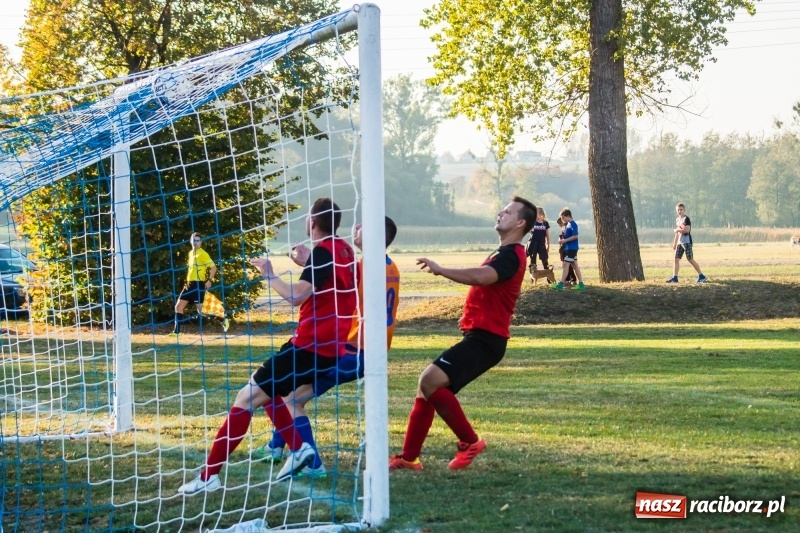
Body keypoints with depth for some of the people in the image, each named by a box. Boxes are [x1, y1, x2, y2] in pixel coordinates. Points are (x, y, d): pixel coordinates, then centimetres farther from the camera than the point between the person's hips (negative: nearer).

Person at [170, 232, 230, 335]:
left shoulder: (203, 254, -9)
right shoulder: (191, 253, 15)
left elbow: (213, 267, -12)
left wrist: (209, 280, -21)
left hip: (199, 284, -8)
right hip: (190, 284, 8)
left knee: (201, 311, -11)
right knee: (178, 306, 3)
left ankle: (224, 320, 4)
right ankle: (176, 331, 9)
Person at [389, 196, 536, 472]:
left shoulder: (511, 255, -13)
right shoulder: (503, 254, 21)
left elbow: (481, 277, -33)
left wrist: (440, 269, -31)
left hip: (484, 340, -10)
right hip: (479, 337, 10)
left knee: (430, 380, -23)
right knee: (427, 386, 8)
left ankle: (470, 441, -11)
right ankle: (408, 457, 12)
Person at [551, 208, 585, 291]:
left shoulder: (572, 224, -13)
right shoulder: (567, 225, 15)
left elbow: (575, 236, -21)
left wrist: (565, 240, -20)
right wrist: (562, 239, 5)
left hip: (571, 248, -10)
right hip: (568, 248, 10)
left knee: (566, 264, -11)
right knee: (574, 265, 10)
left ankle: (561, 284, -14)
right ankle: (581, 284, 11)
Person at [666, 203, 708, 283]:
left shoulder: (686, 219, -9)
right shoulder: (677, 219, 16)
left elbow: (687, 230, -23)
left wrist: (677, 230, -11)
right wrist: (674, 243, 23)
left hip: (687, 242, -8)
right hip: (680, 242, 8)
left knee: (690, 259, -8)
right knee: (676, 259, 1)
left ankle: (701, 276, -2)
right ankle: (674, 277, 2)